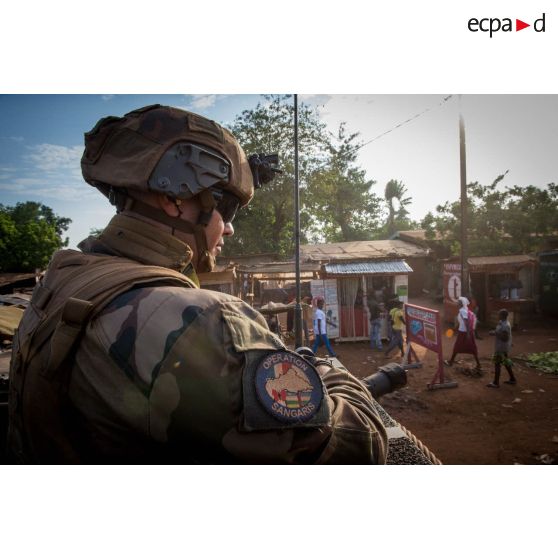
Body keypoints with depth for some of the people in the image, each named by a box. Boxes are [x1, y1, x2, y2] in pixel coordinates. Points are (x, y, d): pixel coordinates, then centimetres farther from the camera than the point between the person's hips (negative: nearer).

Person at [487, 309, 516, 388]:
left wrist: (495, 333, -23)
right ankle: (512, 379, 32)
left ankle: (496, 383, 2)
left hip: (502, 348, -10)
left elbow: (505, 338, -26)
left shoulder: (505, 325, -23)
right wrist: (495, 332, 8)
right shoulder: (502, 323, 8)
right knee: (506, 363, 20)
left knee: (497, 364, -4)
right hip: (503, 348, 10)